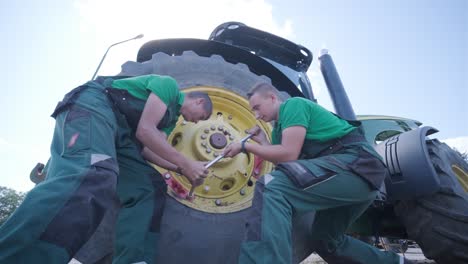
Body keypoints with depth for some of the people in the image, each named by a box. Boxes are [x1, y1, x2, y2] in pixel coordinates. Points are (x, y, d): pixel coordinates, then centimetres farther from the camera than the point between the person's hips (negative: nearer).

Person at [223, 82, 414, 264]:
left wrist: (245, 146, -7)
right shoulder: (279, 127, 23)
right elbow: (282, 162, 16)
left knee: (270, 187, -29)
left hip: (356, 163, -10)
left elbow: (289, 154, -16)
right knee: (325, 239, 26)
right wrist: (262, 142, 13)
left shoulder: (293, 104, -4)